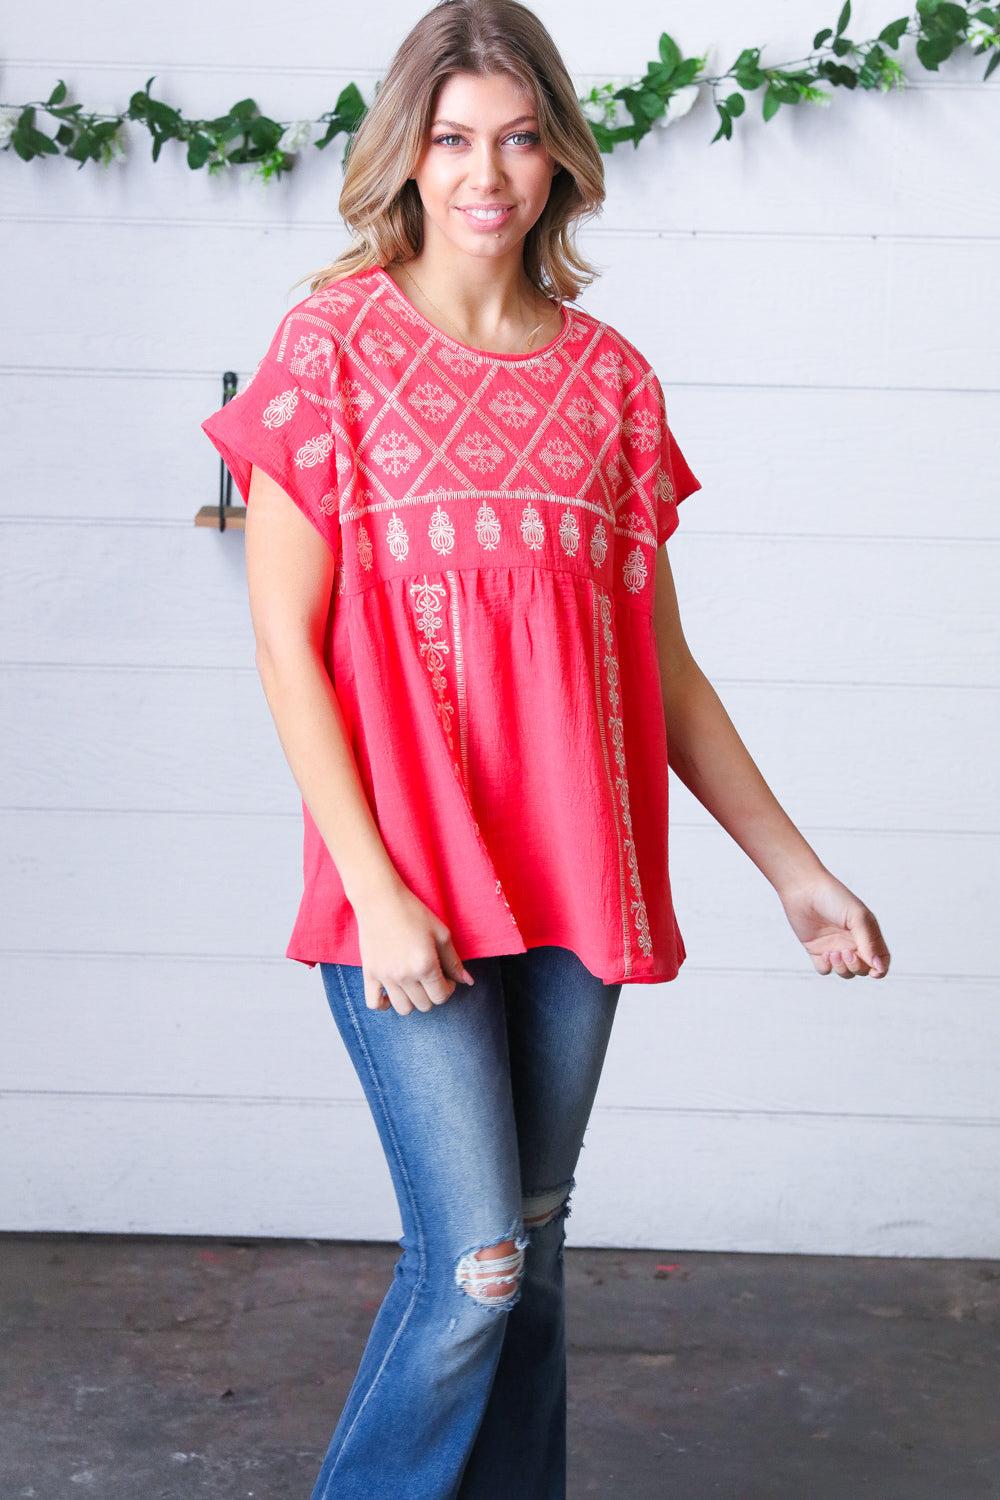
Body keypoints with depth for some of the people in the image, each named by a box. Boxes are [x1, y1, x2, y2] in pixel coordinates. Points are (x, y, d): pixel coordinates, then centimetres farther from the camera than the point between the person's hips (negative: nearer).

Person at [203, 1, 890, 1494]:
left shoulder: (609, 375, 10)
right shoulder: (334, 346, -2)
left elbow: (659, 658, 12)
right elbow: (285, 642, -6)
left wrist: (796, 869, 10)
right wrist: (377, 887, -13)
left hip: (572, 872, 4)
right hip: (406, 887, -4)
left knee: (535, 1251, 12)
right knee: (476, 1261, -7)